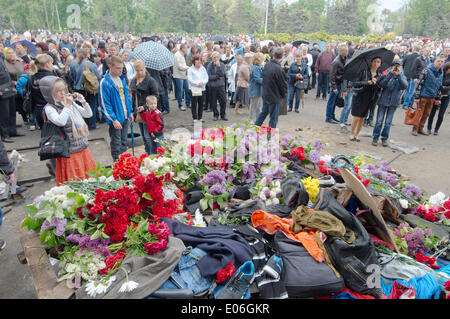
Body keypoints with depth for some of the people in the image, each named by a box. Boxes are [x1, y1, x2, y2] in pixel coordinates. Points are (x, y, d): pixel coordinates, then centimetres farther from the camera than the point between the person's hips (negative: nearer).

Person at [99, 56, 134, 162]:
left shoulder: (122, 78, 4)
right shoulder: (105, 82, -17)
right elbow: (105, 104, -17)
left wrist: (130, 112, 12)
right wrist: (114, 120, -19)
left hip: (125, 117, 7)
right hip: (115, 119, -7)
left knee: (124, 143, 18)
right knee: (116, 145, 5)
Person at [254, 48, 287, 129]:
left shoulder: (266, 65, -2)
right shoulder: (279, 69, -23)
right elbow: (283, 85, -13)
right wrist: (283, 95, 6)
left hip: (265, 95, 7)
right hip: (275, 97, -7)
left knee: (263, 113, 24)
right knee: (273, 118, 6)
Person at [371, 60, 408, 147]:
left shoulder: (402, 77, 4)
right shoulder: (387, 75, -2)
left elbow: (405, 86, -15)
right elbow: (381, 84, -19)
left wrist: (399, 75, -24)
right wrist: (391, 74, -26)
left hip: (393, 103, 2)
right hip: (383, 101, -2)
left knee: (388, 122, 8)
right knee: (379, 121, 2)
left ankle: (384, 138, 18)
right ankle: (375, 137, 13)